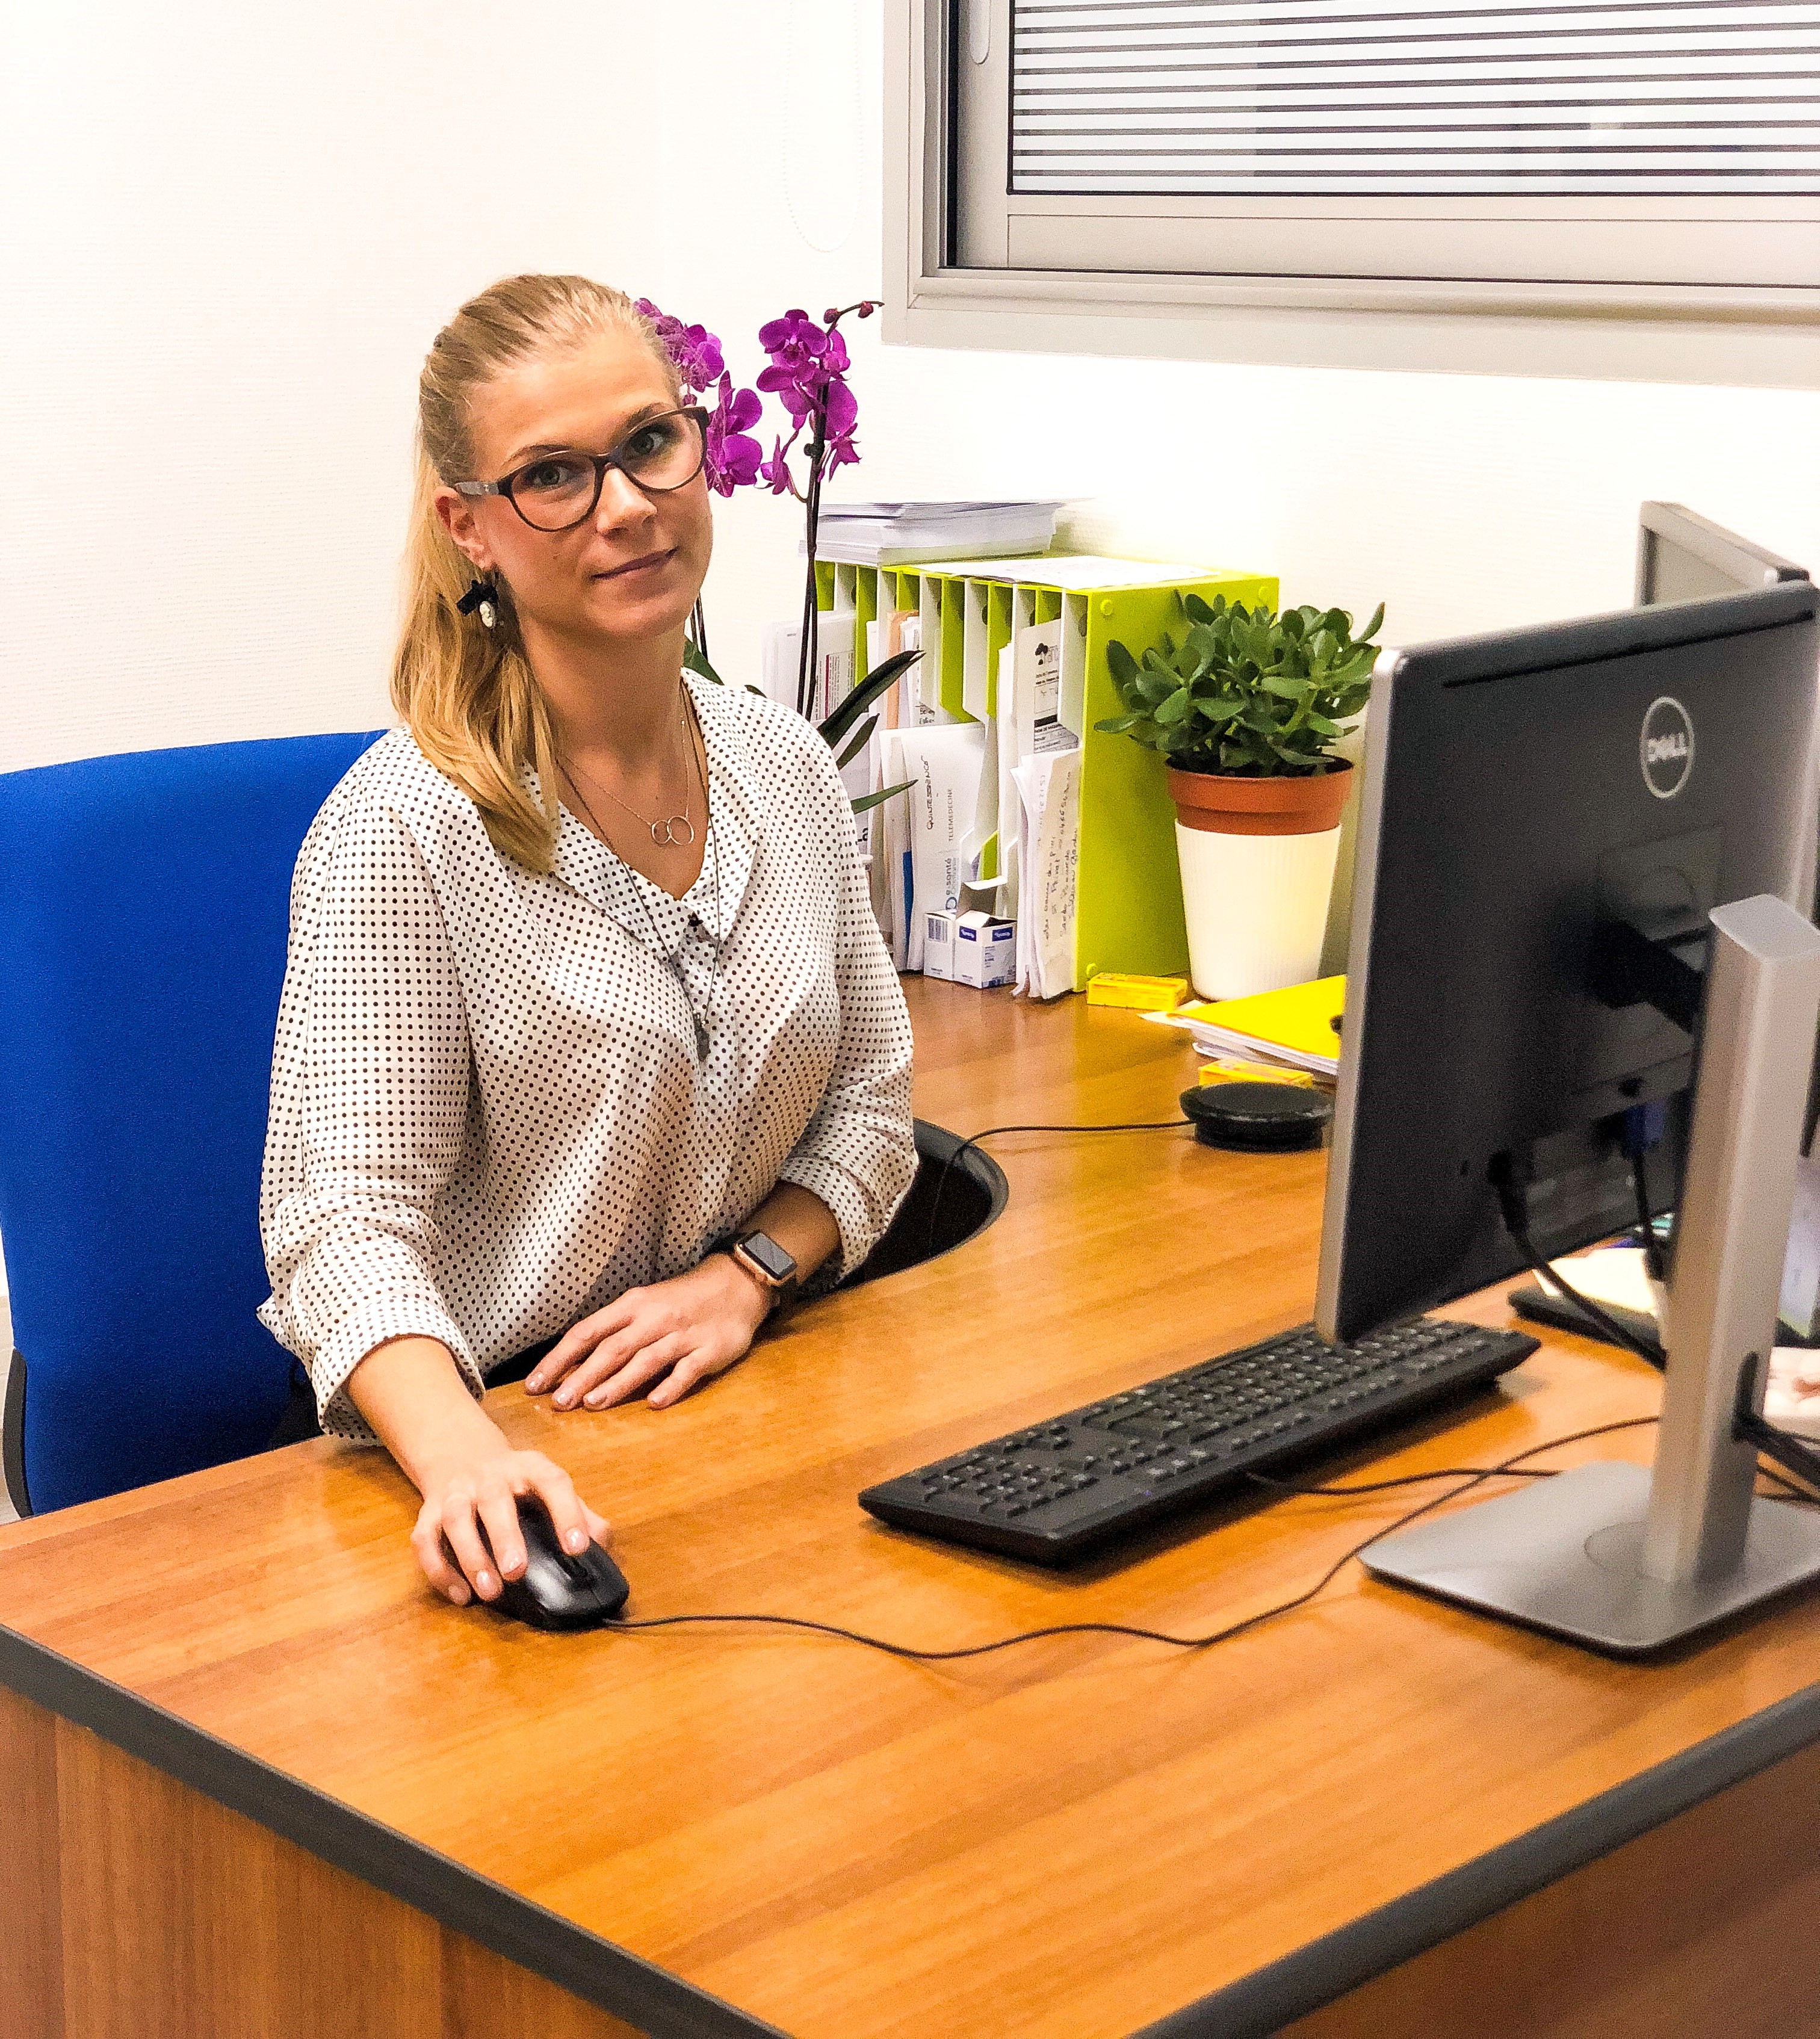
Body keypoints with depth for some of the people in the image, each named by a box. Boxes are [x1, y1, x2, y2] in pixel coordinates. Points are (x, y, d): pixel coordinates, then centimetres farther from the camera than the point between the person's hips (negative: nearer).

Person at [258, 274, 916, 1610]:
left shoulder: (790, 770, 6)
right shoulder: (406, 828, -13)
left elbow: (869, 1100, 13)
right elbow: (347, 1211, -17)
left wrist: (745, 1275, -6)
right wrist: (465, 1457, -35)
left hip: (733, 1402, 5)